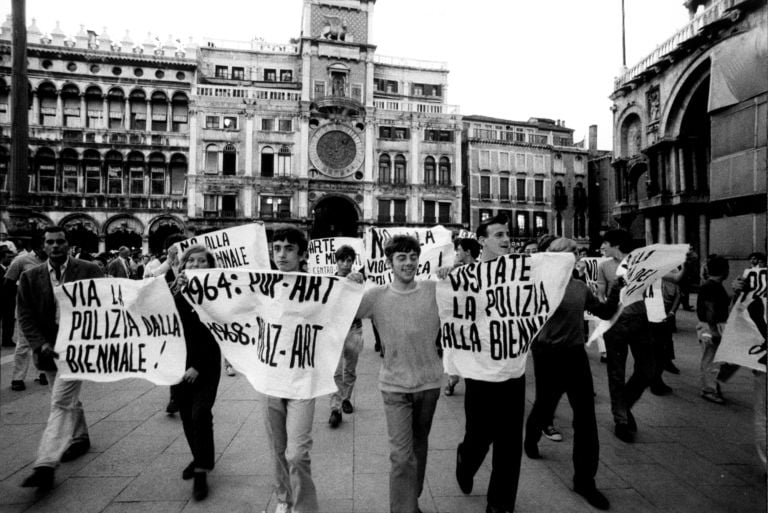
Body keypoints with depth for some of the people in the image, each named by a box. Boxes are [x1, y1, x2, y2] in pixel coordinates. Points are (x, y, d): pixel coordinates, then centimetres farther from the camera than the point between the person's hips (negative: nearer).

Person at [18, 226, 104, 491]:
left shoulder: (88, 271, -6)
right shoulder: (30, 277, 4)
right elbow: (25, 316, 3)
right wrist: (42, 345, -10)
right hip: (49, 347, 5)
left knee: (61, 402, -10)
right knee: (69, 399, 21)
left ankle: (45, 464, -7)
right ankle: (80, 438, 41)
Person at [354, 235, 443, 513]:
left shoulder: (436, 289, -6)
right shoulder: (376, 296, -10)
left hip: (429, 382, 3)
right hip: (396, 386, -3)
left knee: (419, 446, 23)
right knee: (401, 455, -4)